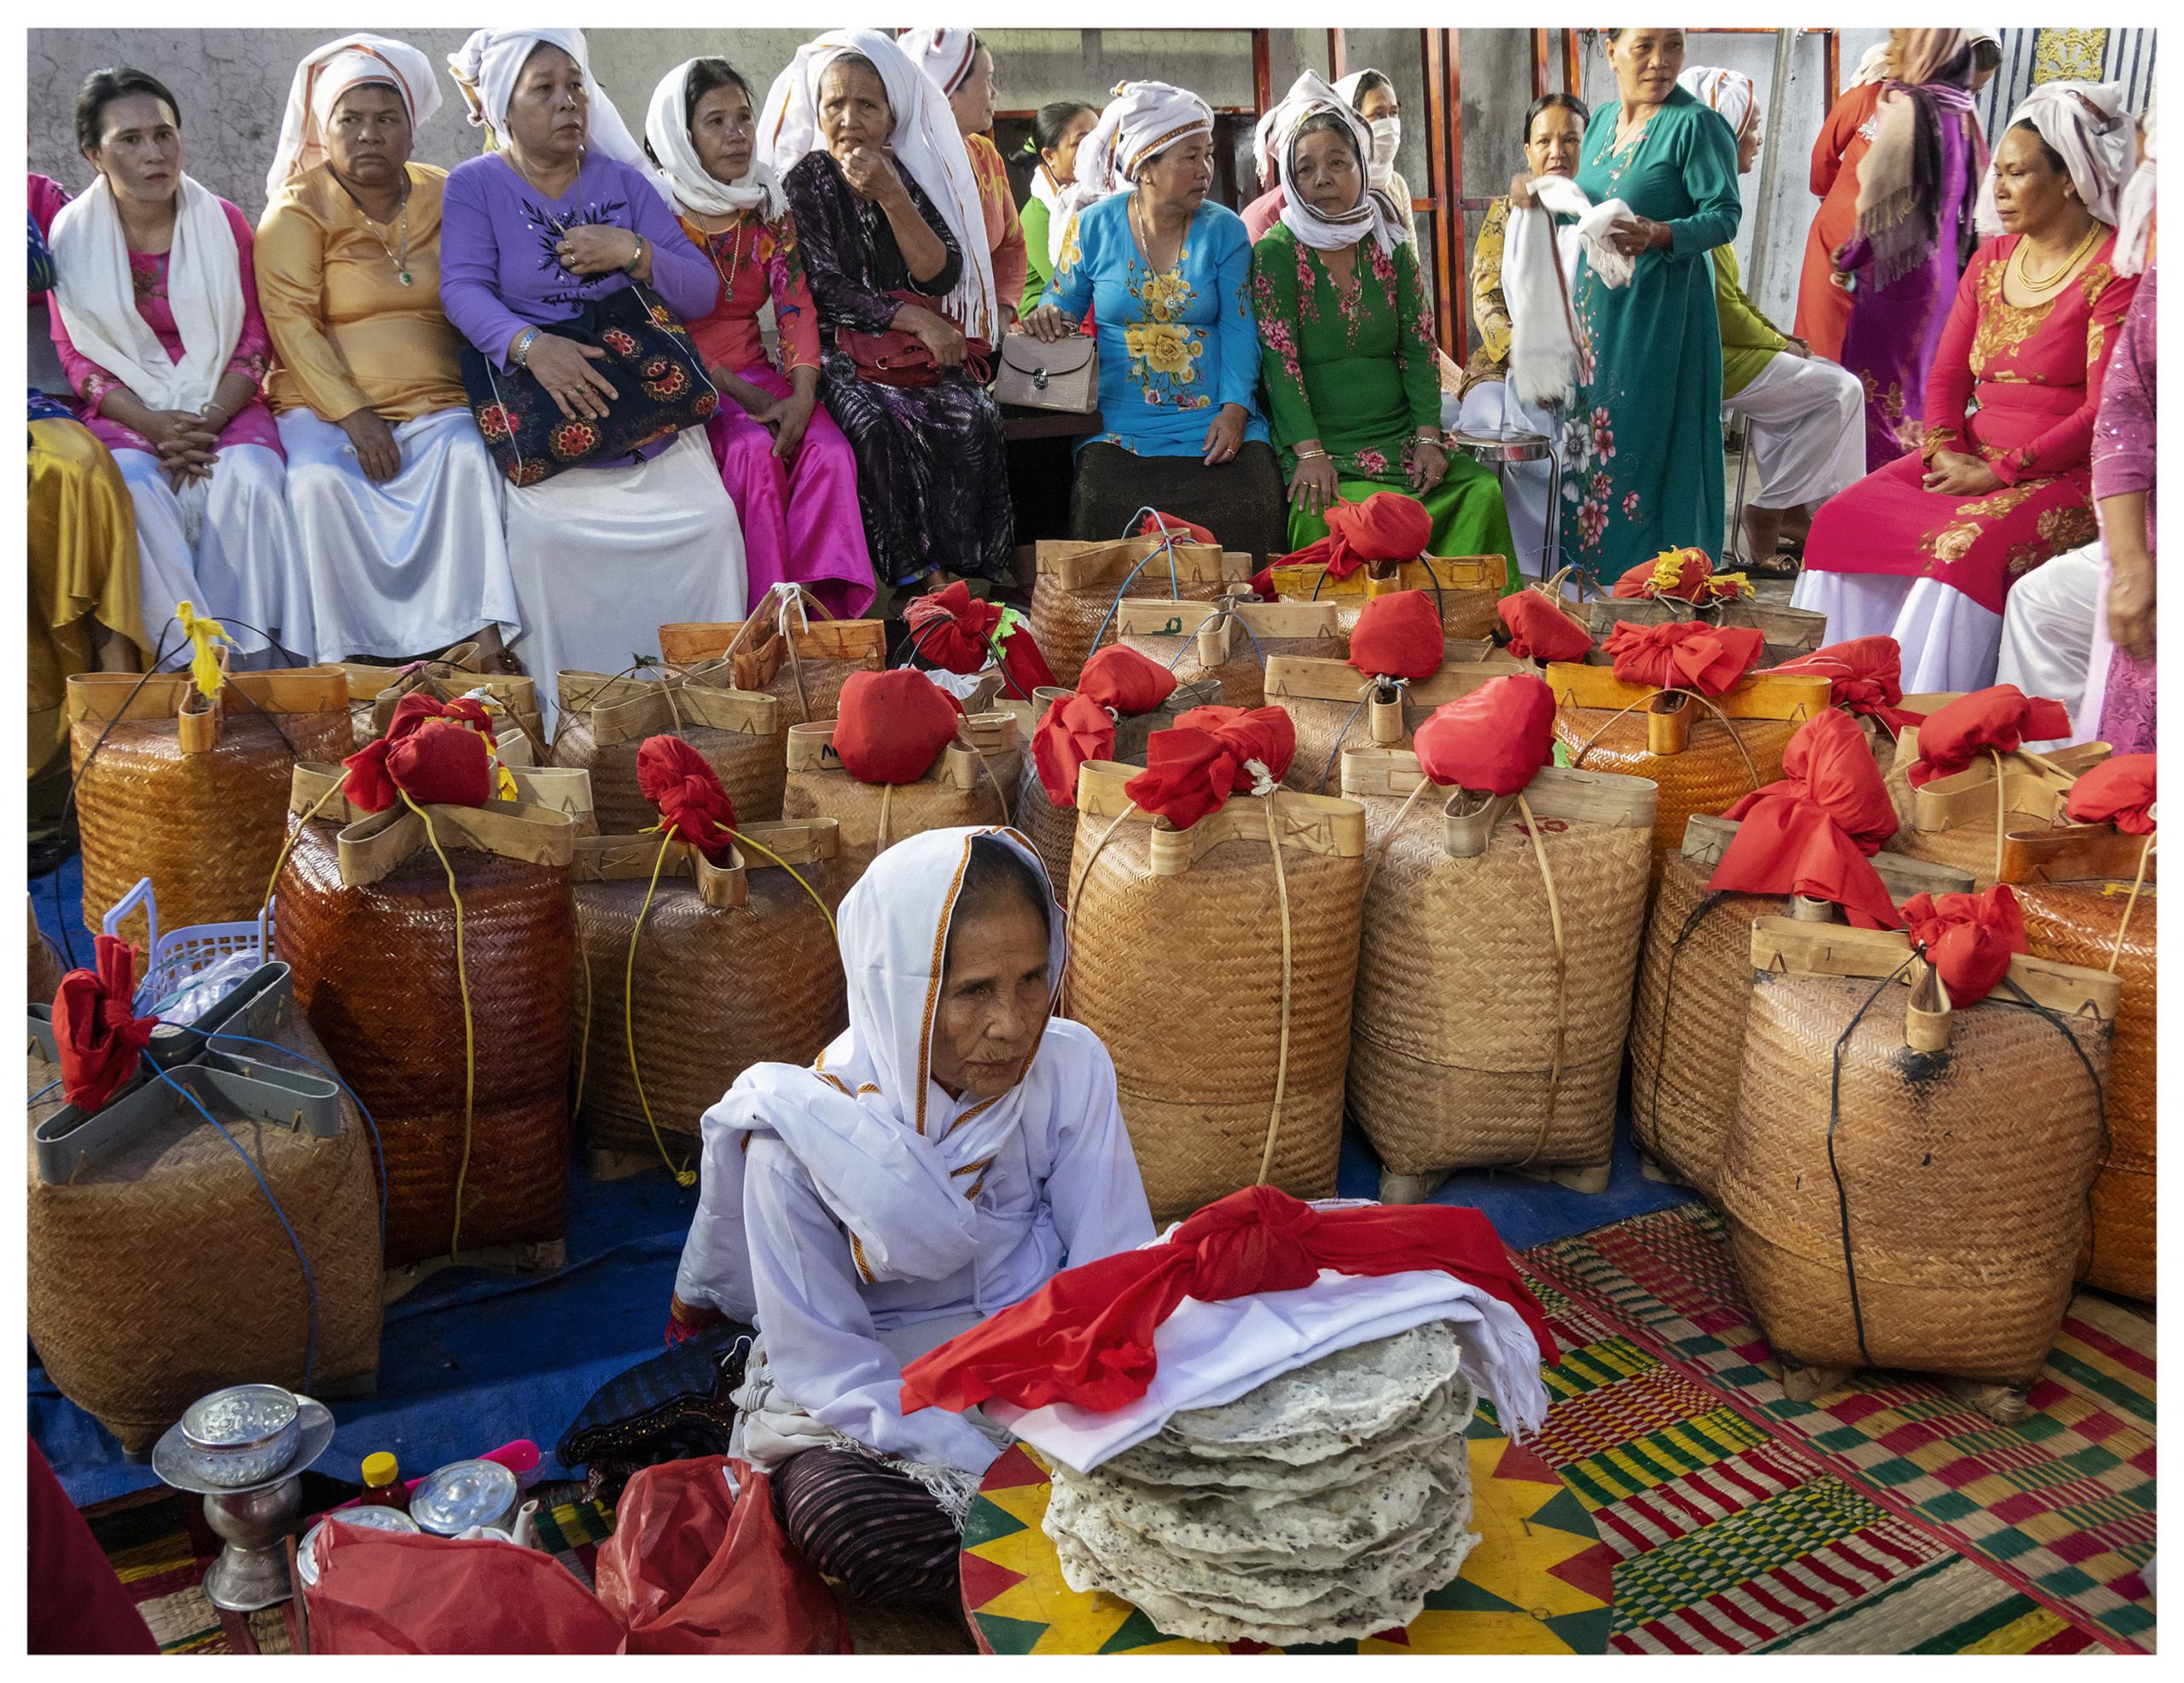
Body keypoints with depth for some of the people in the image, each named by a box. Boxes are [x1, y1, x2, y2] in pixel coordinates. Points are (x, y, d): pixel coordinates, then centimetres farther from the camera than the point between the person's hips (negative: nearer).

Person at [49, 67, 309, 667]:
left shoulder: (222, 222, 5)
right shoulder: (72, 233, 4)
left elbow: (254, 341, 4)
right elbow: (76, 356, 2)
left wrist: (208, 421, -14)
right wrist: (155, 426, -16)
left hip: (222, 407, 0)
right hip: (123, 414, 0)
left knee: (246, 480, -31)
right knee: (132, 489, -31)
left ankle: (253, 652, -25)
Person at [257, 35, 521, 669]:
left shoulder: (444, 197, 14)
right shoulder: (297, 209, 5)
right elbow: (292, 323, -5)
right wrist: (353, 415, -18)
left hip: (435, 398, 2)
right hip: (325, 402, -1)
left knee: (466, 458, -29)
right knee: (320, 478, -30)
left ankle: (482, 635, -31)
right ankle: (343, 652, -26)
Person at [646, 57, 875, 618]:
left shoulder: (768, 205, 10)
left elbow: (796, 305, 1)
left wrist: (802, 394, -17)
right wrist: (737, 391, -18)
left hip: (753, 371, 4)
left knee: (829, 450, -24)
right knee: (754, 449, -32)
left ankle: (825, 610, -28)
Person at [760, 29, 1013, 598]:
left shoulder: (914, 175, 8)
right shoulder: (805, 182, 2)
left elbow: (942, 277, -3)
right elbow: (827, 289, -5)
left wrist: (892, 197, -14)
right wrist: (917, 321, -14)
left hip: (927, 346, 2)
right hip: (845, 349, -2)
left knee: (973, 417, -28)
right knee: (876, 424, -33)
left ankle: (964, 571, -20)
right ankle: (913, 574, -24)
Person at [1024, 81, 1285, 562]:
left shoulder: (1224, 230, 6)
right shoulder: (1094, 226, 5)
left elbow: (1238, 328, 1)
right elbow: (1064, 306, 16)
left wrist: (1235, 409, -12)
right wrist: (1046, 318, -9)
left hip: (1215, 420, 1)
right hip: (1120, 423, 0)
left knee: (1252, 500, -23)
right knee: (1105, 503, -27)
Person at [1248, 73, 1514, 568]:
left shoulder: (1393, 249, 14)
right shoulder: (1275, 254, 1)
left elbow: (1419, 349, 9)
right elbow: (1280, 359, -8)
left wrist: (1428, 437, -6)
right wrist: (1310, 452, -19)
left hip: (1400, 435, 4)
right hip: (1317, 443, -3)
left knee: (1483, 493, -22)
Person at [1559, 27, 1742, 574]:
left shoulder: (1697, 124, -11)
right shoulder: (1602, 120, 11)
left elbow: (1725, 216, -15)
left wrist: (1659, 236, -30)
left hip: (1662, 308, -7)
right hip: (1598, 304, 7)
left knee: (1647, 439, -4)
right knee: (1592, 432, 11)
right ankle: (1593, 555, 23)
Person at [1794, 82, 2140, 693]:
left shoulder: (2116, 270, -9)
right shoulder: (1992, 259, 13)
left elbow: (2104, 412, -14)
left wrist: (1997, 473, -18)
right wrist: (1945, 453, -7)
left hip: (2067, 473, -7)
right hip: (1970, 456, 7)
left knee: (1966, 546, -34)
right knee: (1845, 517, -15)